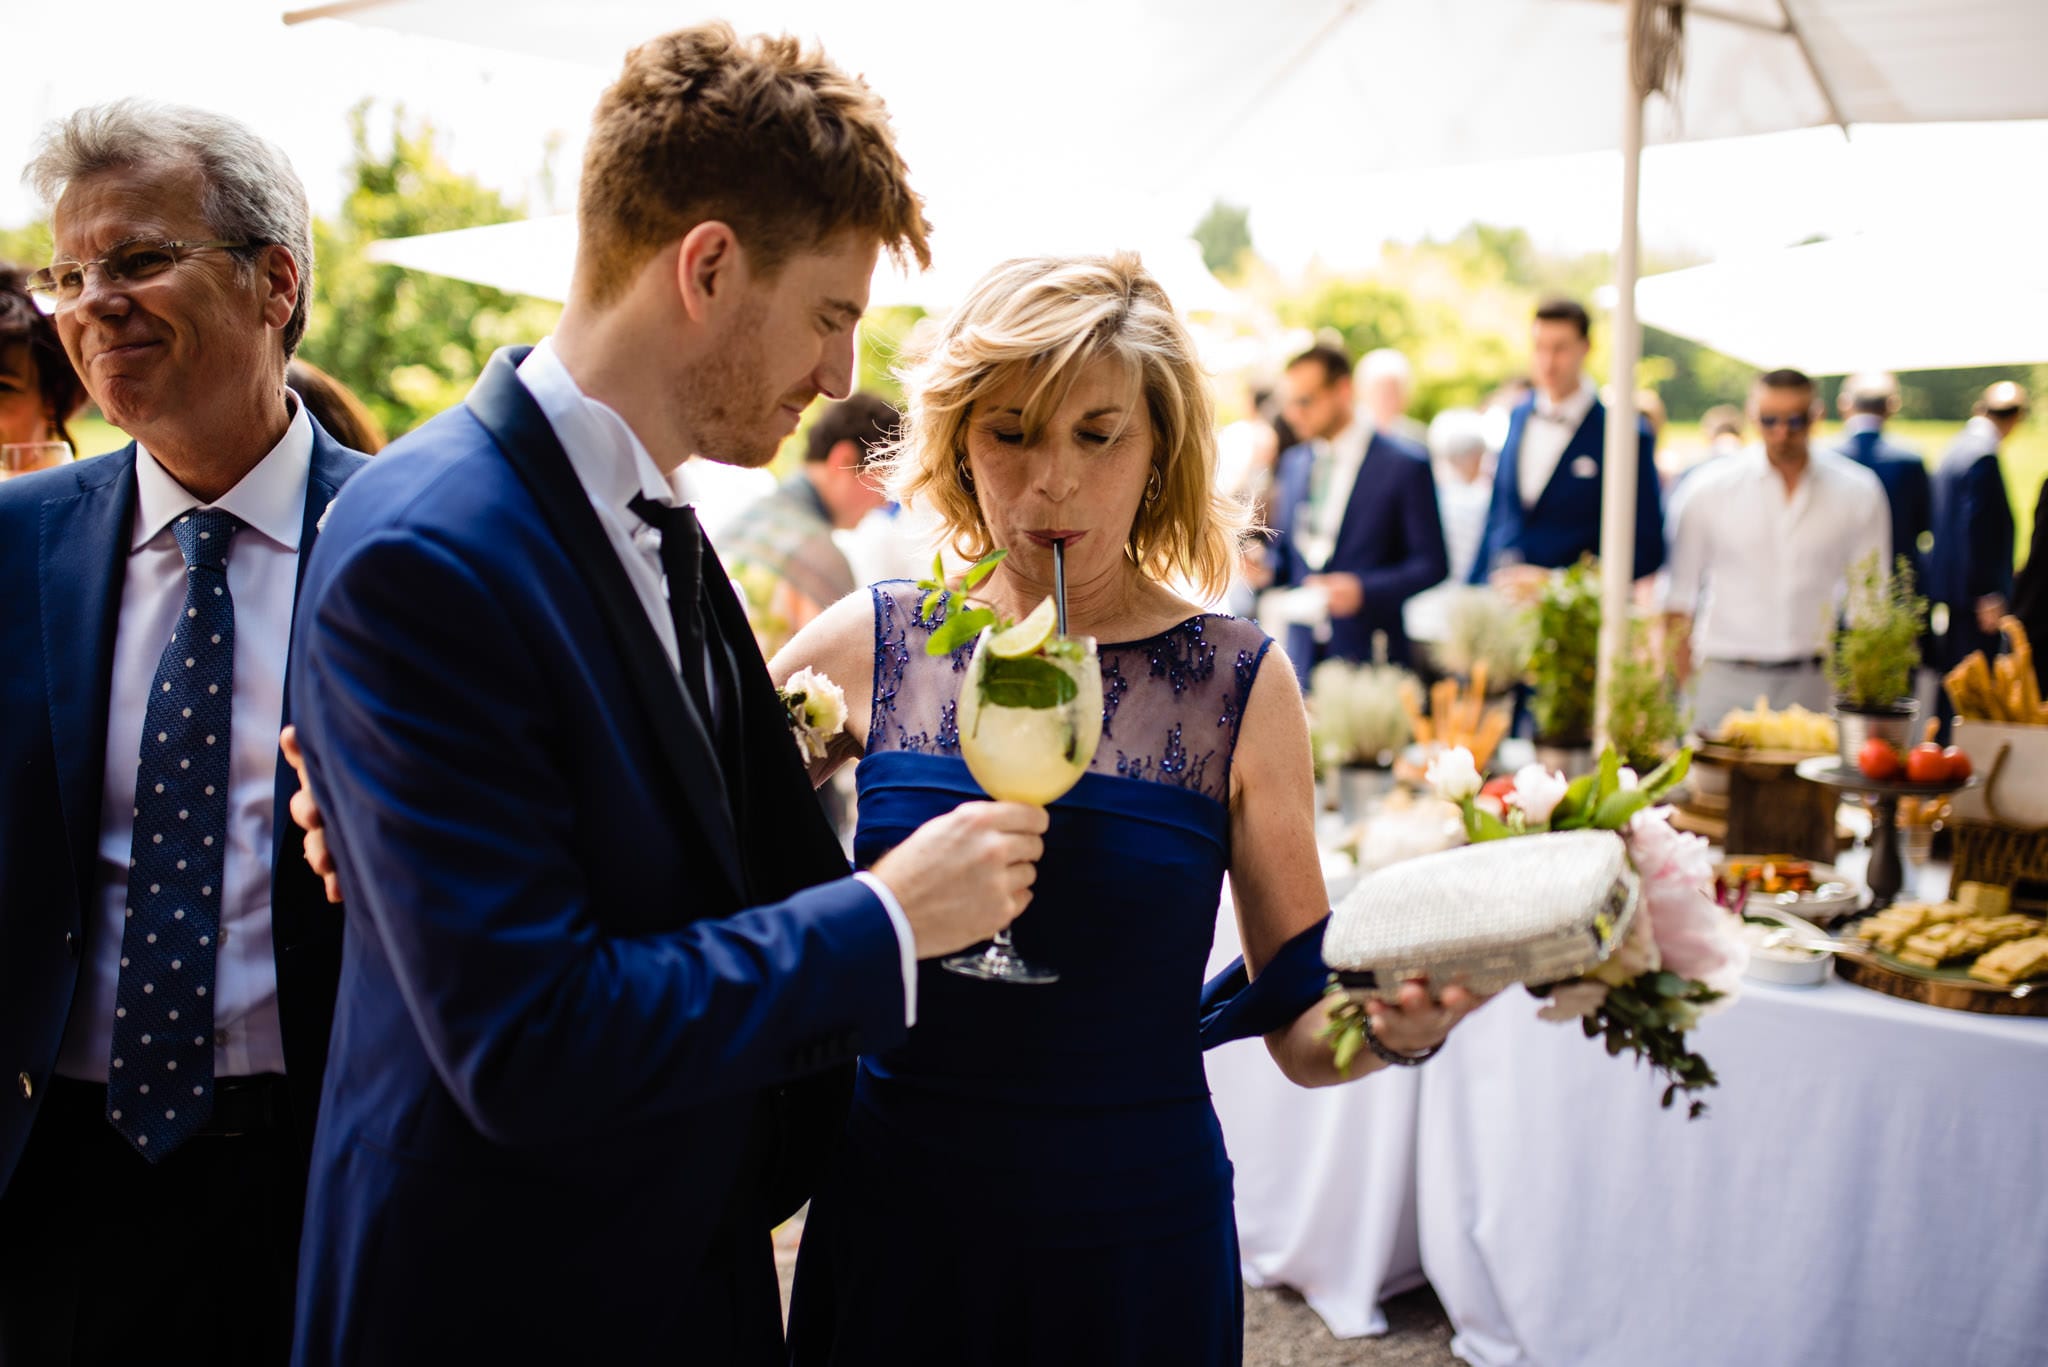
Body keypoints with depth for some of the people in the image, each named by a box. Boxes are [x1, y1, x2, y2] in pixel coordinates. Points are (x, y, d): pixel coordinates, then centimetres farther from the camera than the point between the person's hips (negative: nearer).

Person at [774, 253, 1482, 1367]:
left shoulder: (1241, 687, -7)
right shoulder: (869, 650, -5)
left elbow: (1300, 1032, -4)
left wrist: (1404, 1020, -24)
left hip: (1135, 1243, 0)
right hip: (894, 1225, 1)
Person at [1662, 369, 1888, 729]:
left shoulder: (1857, 493, 5)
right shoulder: (1709, 489, 2)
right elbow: (1679, 595, 5)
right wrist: (1678, 689, 0)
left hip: (1817, 684, 1)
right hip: (1726, 682, -1)